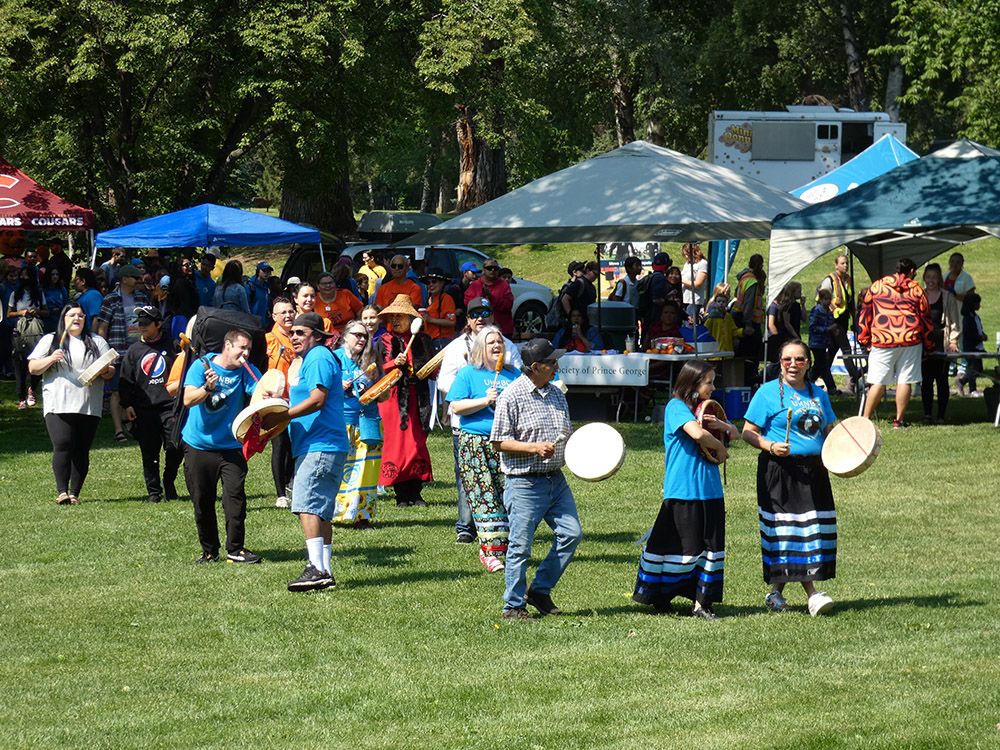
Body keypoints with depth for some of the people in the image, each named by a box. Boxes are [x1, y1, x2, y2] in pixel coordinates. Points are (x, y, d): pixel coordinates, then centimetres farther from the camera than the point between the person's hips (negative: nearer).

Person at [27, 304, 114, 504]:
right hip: (58, 404, -2)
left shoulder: (97, 343, 17)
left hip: (89, 406, 2)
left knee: (81, 450, 0)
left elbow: (110, 372, 16)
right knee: (62, 445, -16)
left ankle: (75, 493, 4)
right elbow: (32, 368, 7)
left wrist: (105, 371, -8)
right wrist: (50, 359, -11)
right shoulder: (49, 341, 12)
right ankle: (62, 491, -16)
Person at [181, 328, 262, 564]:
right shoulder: (201, 366, -6)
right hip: (198, 445, 0)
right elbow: (188, 400, -16)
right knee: (202, 502, 5)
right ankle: (209, 551, 18)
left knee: (235, 497, -12)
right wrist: (208, 388, -34)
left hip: (231, 447, 1)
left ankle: (235, 549, -3)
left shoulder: (247, 371, -2)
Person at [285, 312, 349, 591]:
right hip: (314, 447, 11)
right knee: (320, 511, 12)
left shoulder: (318, 357, -9)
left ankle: (317, 569, -25)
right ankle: (324, 570, 15)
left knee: (307, 506, -18)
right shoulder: (310, 359, 24)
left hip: (321, 447, -11)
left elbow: (317, 399, -20)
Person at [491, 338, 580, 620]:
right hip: (525, 483, -7)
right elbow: (499, 442, -12)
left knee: (571, 534, 4)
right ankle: (514, 605, 11)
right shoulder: (512, 396, -11)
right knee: (520, 547, -1)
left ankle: (540, 591, 18)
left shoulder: (556, 394, 12)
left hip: (556, 479, 7)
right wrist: (534, 448, -21)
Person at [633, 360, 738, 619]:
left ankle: (702, 602, 7)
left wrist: (720, 424, -2)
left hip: (710, 490, 7)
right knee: (686, 546, -2)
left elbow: (736, 433, 19)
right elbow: (697, 433, -25)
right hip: (684, 489, -7)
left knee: (711, 545, 3)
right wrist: (720, 448, -9)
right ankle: (659, 597, 14)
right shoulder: (676, 407, -8)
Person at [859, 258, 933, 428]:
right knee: (905, 381, 5)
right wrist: (928, 345, 21)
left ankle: (865, 419, 2)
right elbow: (925, 317, 11)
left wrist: (864, 339, 19)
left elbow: (865, 313, 11)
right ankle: (899, 420, 7)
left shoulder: (876, 286, 9)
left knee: (878, 382, 2)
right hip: (910, 341, 0)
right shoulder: (916, 290, 7)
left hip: (882, 342, 0)